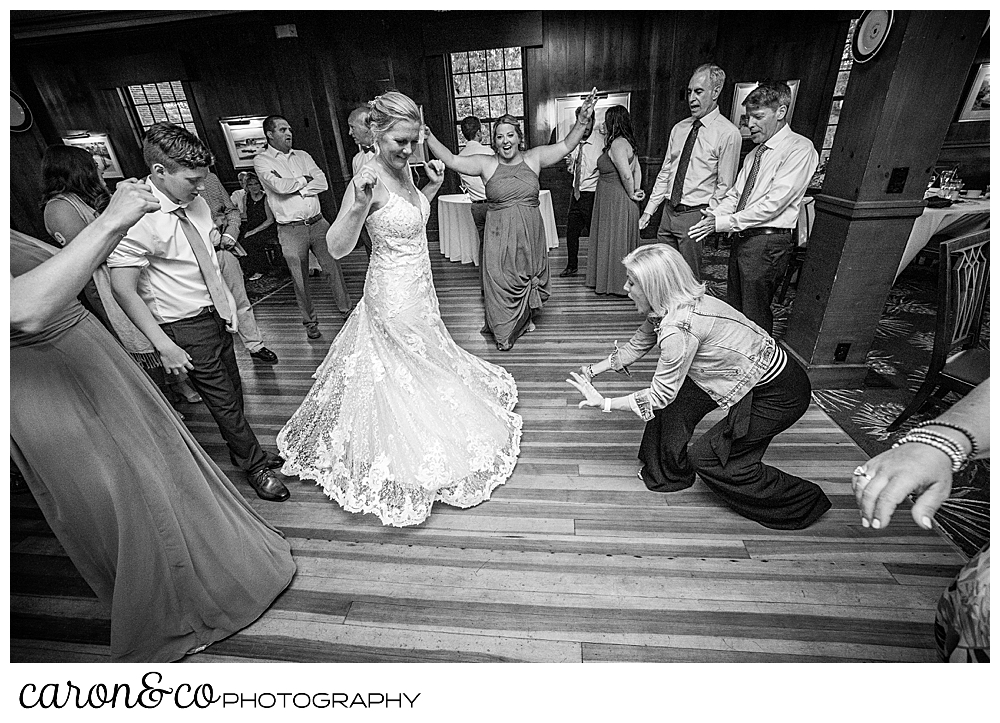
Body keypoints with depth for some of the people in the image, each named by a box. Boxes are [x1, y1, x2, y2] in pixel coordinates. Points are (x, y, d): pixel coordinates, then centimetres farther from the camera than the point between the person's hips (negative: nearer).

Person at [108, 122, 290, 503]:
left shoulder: (196, 204, 1)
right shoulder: (138, 220, -21)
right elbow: (123, 289, -18)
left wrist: (228, 302, 9)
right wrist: (164, 345, -19)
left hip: (217, 314, 7)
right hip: (186, 327, -6)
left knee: (233, 390, 18)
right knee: (223, 399, 5)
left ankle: (241, 450, 40)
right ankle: (255, 465, 24)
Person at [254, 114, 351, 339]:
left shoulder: (302, 156, 14)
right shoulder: (262, 160, 1)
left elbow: (322, 182, 2)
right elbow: (280, 186, -15)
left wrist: (295, 187, -8)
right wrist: (305, 179, -1)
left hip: (318, 223, 3)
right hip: (291, 230, -3)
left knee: (334, 267, 4)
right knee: (300, 280, 5)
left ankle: (346, 310, 18)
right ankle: (310, 321, 19)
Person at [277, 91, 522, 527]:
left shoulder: (403, 168, 2)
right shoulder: (368, 180, -22)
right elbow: (337, 248, -26)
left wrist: (433, 187, 6)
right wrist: (359, 206, -41)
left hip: (418, 289, 8)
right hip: (393, 297, -8)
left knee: (421, 362, 24)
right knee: (400, 374, 9)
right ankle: (409, 462, 32)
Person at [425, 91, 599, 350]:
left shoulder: (534, 158, 2)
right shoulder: (486, 164, -2)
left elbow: (566, 145, -3)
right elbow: (451, 160, -6)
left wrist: (582, 121, -17)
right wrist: (428, 137, -16)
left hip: (530, 233, 2)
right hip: (500, 235, -2)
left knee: (529, 276, 16)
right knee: (500, 280, 2)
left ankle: (525, 318, 40)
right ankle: (504, 331, 19)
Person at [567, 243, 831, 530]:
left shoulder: (679, 328, -31)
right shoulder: (667, 308, -3)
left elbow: (660, 396, -22)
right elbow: (636, 346, 9)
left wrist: (603, 403, -16)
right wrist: (593, 369, 4)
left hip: (781, 394, -9)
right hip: (757, 376, 9)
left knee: (706, 457, 0)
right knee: (677, 398, 4)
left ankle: (805, 503, 18)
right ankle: (669, 473, 22)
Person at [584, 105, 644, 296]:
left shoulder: (617, 144, -19)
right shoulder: (626, 142, 12)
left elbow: (626, 175, -27)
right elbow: (637, 169, 13)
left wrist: (632, 194, -13)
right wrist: (637, 190, 5)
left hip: (616, 201, -10)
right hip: (618, 200, 10)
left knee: (616, 240, 0)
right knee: (621, 241, 15)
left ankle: (618, 284, 11)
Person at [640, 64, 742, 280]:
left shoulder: (728, 134, -8)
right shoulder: (679, 129, 11)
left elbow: (724, 187, -8)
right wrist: (649, 210, 10)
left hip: (695, 215, -6)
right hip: (668, 212, 6)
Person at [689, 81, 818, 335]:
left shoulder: (800, 149, -8)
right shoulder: (755, 153, 17)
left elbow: (775, 202, -17)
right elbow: (735, 194, 13)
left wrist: (724, 222, -18)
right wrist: (713, 216, -7)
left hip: (768, 241, -8)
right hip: (741, 238, 8)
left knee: (755, 315, -2)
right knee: (734, 309, 14)